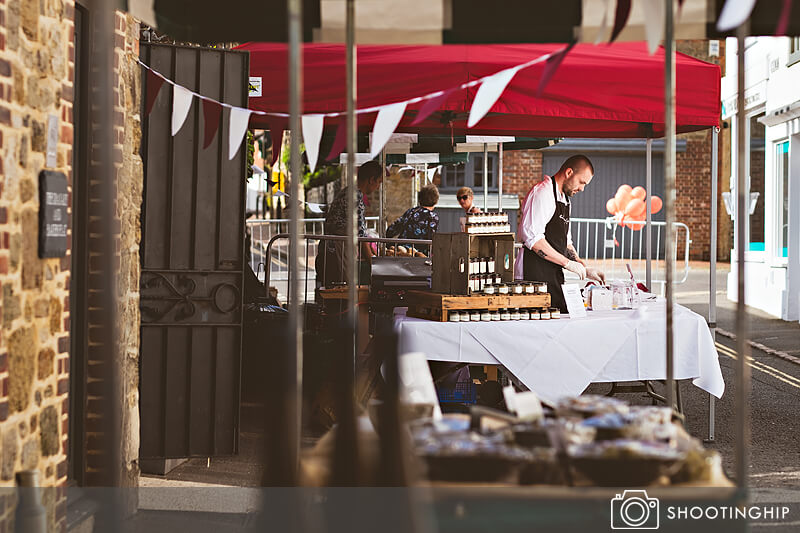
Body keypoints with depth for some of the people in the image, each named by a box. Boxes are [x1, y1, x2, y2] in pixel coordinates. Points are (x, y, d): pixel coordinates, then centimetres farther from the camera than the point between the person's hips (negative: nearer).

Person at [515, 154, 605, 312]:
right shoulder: (542, 193, -11)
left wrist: (585, 269, 14)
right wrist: (567, 263, -16)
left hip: (554, 275, 9)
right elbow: (533, 238, -20)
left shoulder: (563, 199, 21)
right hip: (535, 275, -9)